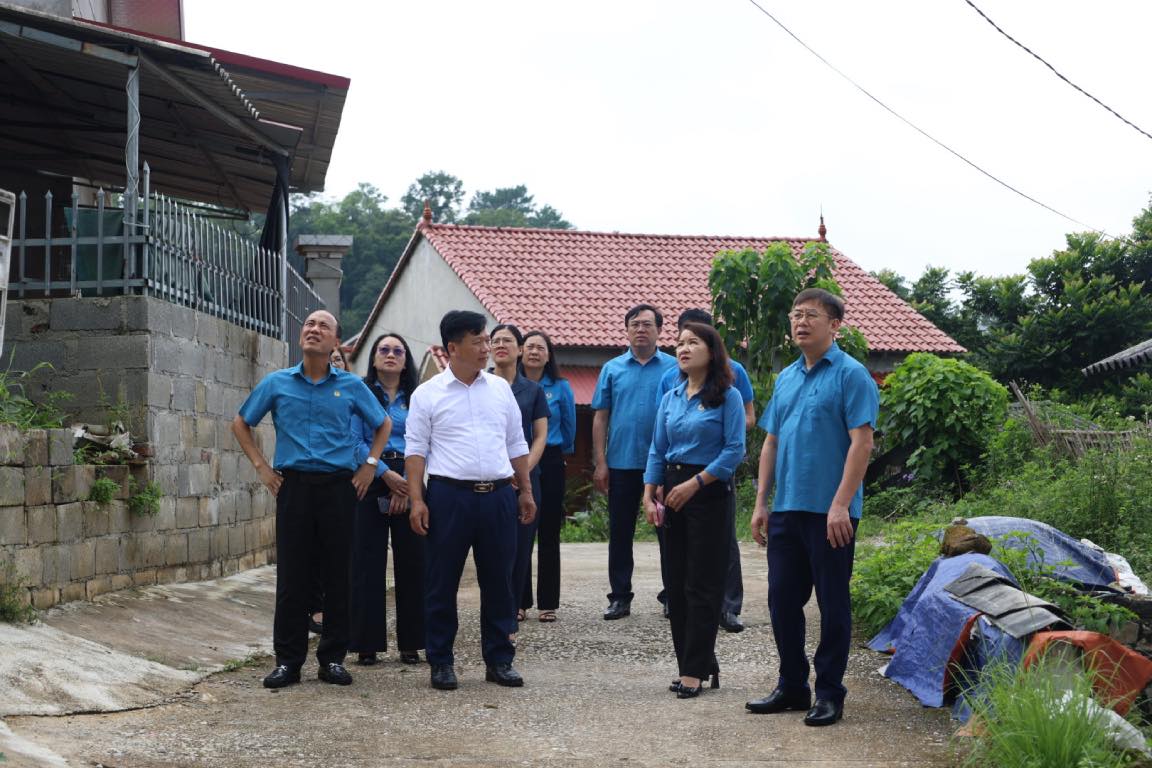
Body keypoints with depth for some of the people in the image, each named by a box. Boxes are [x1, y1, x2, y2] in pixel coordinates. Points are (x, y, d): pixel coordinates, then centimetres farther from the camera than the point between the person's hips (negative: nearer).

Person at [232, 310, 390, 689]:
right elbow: (241, 423, 16)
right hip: (294, 485, 0)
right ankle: (288, 660, 7)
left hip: (338, 486, 0)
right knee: (291, 576, 0)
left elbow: (383, 424, 18)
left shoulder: (351, 385, 5)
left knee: (338, 574, 2)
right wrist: (261, 467, 7)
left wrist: (370, 465, 8)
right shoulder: (277, 383, 5)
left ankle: (333, 658, 11)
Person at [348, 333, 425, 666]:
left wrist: (408, 483, -10)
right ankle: (367, 644, 4)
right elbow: (355, 441, -3)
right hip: (370, 480, -2)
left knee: (411, 560, 2)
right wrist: (386, 473, -14)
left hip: (409, 484, 2)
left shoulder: (416, 398, 11)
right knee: (368, 562, -2)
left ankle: (411, 643, 9)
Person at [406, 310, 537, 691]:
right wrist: (416, 500, -9)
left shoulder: (500, 389, 11)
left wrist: (526, 491, 13)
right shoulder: (428, 395, 0)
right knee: (441, 583, 2)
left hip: (498, 495, 3)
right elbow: (415, 449, -1)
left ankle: (499, 660, 17)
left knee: (498, 581, 8)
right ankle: (441, 662, 13)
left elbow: (516, 444, 16)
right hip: (449, 495, -3)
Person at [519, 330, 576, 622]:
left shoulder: (560, 388, 4)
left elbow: (569, 428, 14)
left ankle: (548, 603, 8)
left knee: (548, 535, 3)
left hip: (549, 465, 0)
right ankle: (519, 601, 10)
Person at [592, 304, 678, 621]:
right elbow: (600, 417, 5)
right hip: (622, 463, 2)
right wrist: (600, 463, -1)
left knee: (668, 531, 4)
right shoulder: (612, 369, 7)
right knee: (620, 533, 6)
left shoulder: (673, 368, 1)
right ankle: (619, 596, 14)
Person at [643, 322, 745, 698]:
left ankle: (694, 670, -2)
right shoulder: (670, 398, 12)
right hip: (672, 492, 6)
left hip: (709, 494, -6)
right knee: (677, 582, 7)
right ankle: (703, 664, 15)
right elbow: (657, 451, 13)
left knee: (702, 584, -5)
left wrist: (695, 483, -16)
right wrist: (649, 495, 3)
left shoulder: (727, 398, -5)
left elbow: (735, 450, -11)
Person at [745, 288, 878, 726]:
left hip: (829, 513, -7)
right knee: (782, 599, 10)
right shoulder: (786, 378, 14)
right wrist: (761, 503, 11)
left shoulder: (851, 376, -8)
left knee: (833, 604, 1)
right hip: (786, 510, 7)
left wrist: (841, 505, -20)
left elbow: (861, 443, -15)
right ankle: (792, 686, 22)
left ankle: (830, 693, 10)